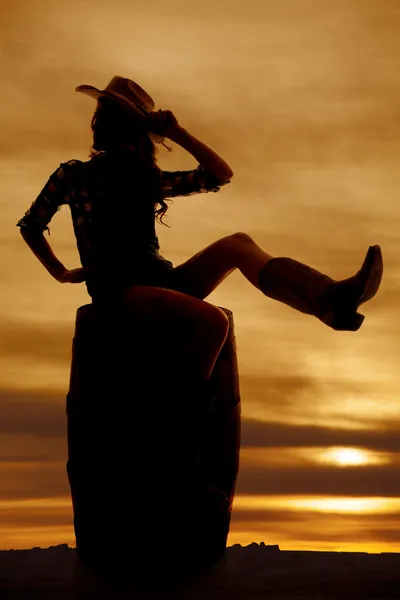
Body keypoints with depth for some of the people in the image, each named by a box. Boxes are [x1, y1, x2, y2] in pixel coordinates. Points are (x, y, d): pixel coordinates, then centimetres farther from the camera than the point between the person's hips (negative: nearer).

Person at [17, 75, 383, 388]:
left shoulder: (149, 180, 18)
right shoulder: (74, 174, 9)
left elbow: (221, 174, 14)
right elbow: (30, 226, 17)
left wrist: (178, 133, 7)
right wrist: (61, 274, 12)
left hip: (161, 282, 5)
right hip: (117, 292, -5)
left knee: (238, 243, -19)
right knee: (213, 320, -33)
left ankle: (331, 300, -35)